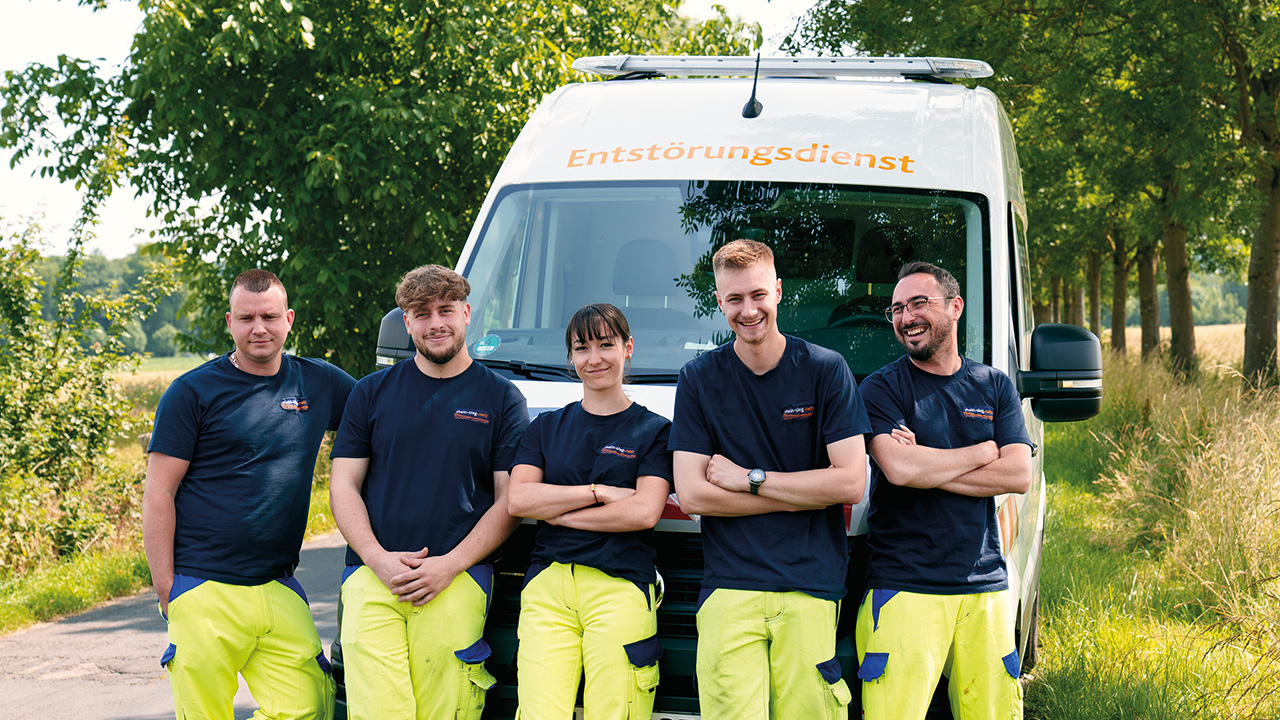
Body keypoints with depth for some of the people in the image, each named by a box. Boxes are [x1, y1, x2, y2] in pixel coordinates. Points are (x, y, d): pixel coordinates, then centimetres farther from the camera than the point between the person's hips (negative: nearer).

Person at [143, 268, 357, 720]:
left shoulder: (319, 383, 9)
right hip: (204, 589, -4)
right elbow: (159, 494, -2)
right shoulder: (193, 392, 0)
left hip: (280, 589, 4)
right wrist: (165, 589, -8)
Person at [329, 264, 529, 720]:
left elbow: (509, 501, 5)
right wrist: (379, 559, -5)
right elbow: (343, 486, 11)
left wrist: (449, 565, -7)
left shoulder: (501, 399, 10)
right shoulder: (372, 392, 15)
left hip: (458, 578, -1)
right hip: (372, 575, 1)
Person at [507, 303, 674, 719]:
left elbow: (644, 512, -4)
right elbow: (518, 500, 6)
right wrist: (599, 492, -2)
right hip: (546, 588, 2)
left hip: (620, 589, -2)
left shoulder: (654, 430, 11)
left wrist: (555, 510, 0)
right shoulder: (546, 427, 21)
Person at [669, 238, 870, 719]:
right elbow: (691, 495, -1)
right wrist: (804, 494, -3)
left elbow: (851, 482, -2)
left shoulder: (826, 370, 5)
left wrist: (749, 479, -4)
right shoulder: (699, 379, 7)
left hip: (811, 590, 0)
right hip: (729, 588, 0)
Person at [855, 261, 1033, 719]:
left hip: (985, 587, 3)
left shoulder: (995, 387, 13)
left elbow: (1019, 475, 0)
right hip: (904, 589, -3)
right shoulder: (882, 388, 2)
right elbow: (899, 469, -15)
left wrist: (928, 467, -7)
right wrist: (983, 452, -1)